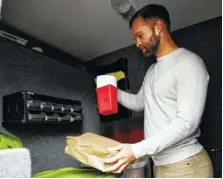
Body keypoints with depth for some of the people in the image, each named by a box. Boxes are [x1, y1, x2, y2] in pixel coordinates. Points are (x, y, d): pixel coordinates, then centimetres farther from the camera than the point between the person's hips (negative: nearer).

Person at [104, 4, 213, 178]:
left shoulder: (189, 62, -15)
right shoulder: (152, 70, 13)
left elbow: (187, 123, -23)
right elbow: (139, 102, 23)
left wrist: (137, 150, -28)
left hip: (185, 164, -7)